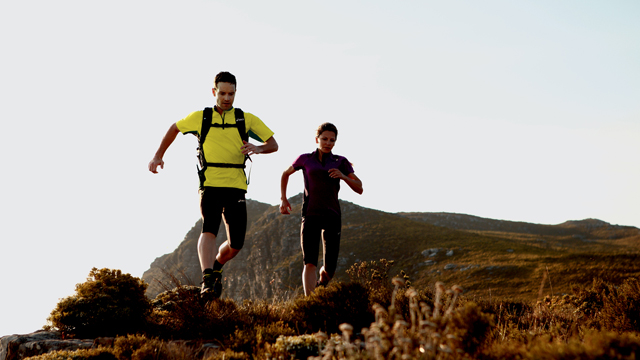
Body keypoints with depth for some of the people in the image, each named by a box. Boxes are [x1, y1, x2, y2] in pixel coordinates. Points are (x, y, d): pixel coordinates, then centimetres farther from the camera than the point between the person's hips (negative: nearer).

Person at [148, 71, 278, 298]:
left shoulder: (247, 119, 6)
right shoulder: (200, 117, 6)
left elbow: (274, 145, 7)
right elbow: (175, 128, 24)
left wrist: (257, 149, -14)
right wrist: (158, 156, 19)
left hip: (236, 187, 1)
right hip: (210, 185, -1)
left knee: (236, 245, 0)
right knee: (209, 229, -25)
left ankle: (216, 267, 32)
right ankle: (207, 280, -35)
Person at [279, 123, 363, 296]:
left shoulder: (341, 162, 9)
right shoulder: (305, 159, 8)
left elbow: (359, 189, 5)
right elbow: (286, 173, 26)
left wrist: (343, 176, -13)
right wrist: (283, 199, 16)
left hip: (332, 217, 1)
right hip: (311, 216, -1)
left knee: (329, 270, 4)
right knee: (310, 263, -19)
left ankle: (321, 283, 39)